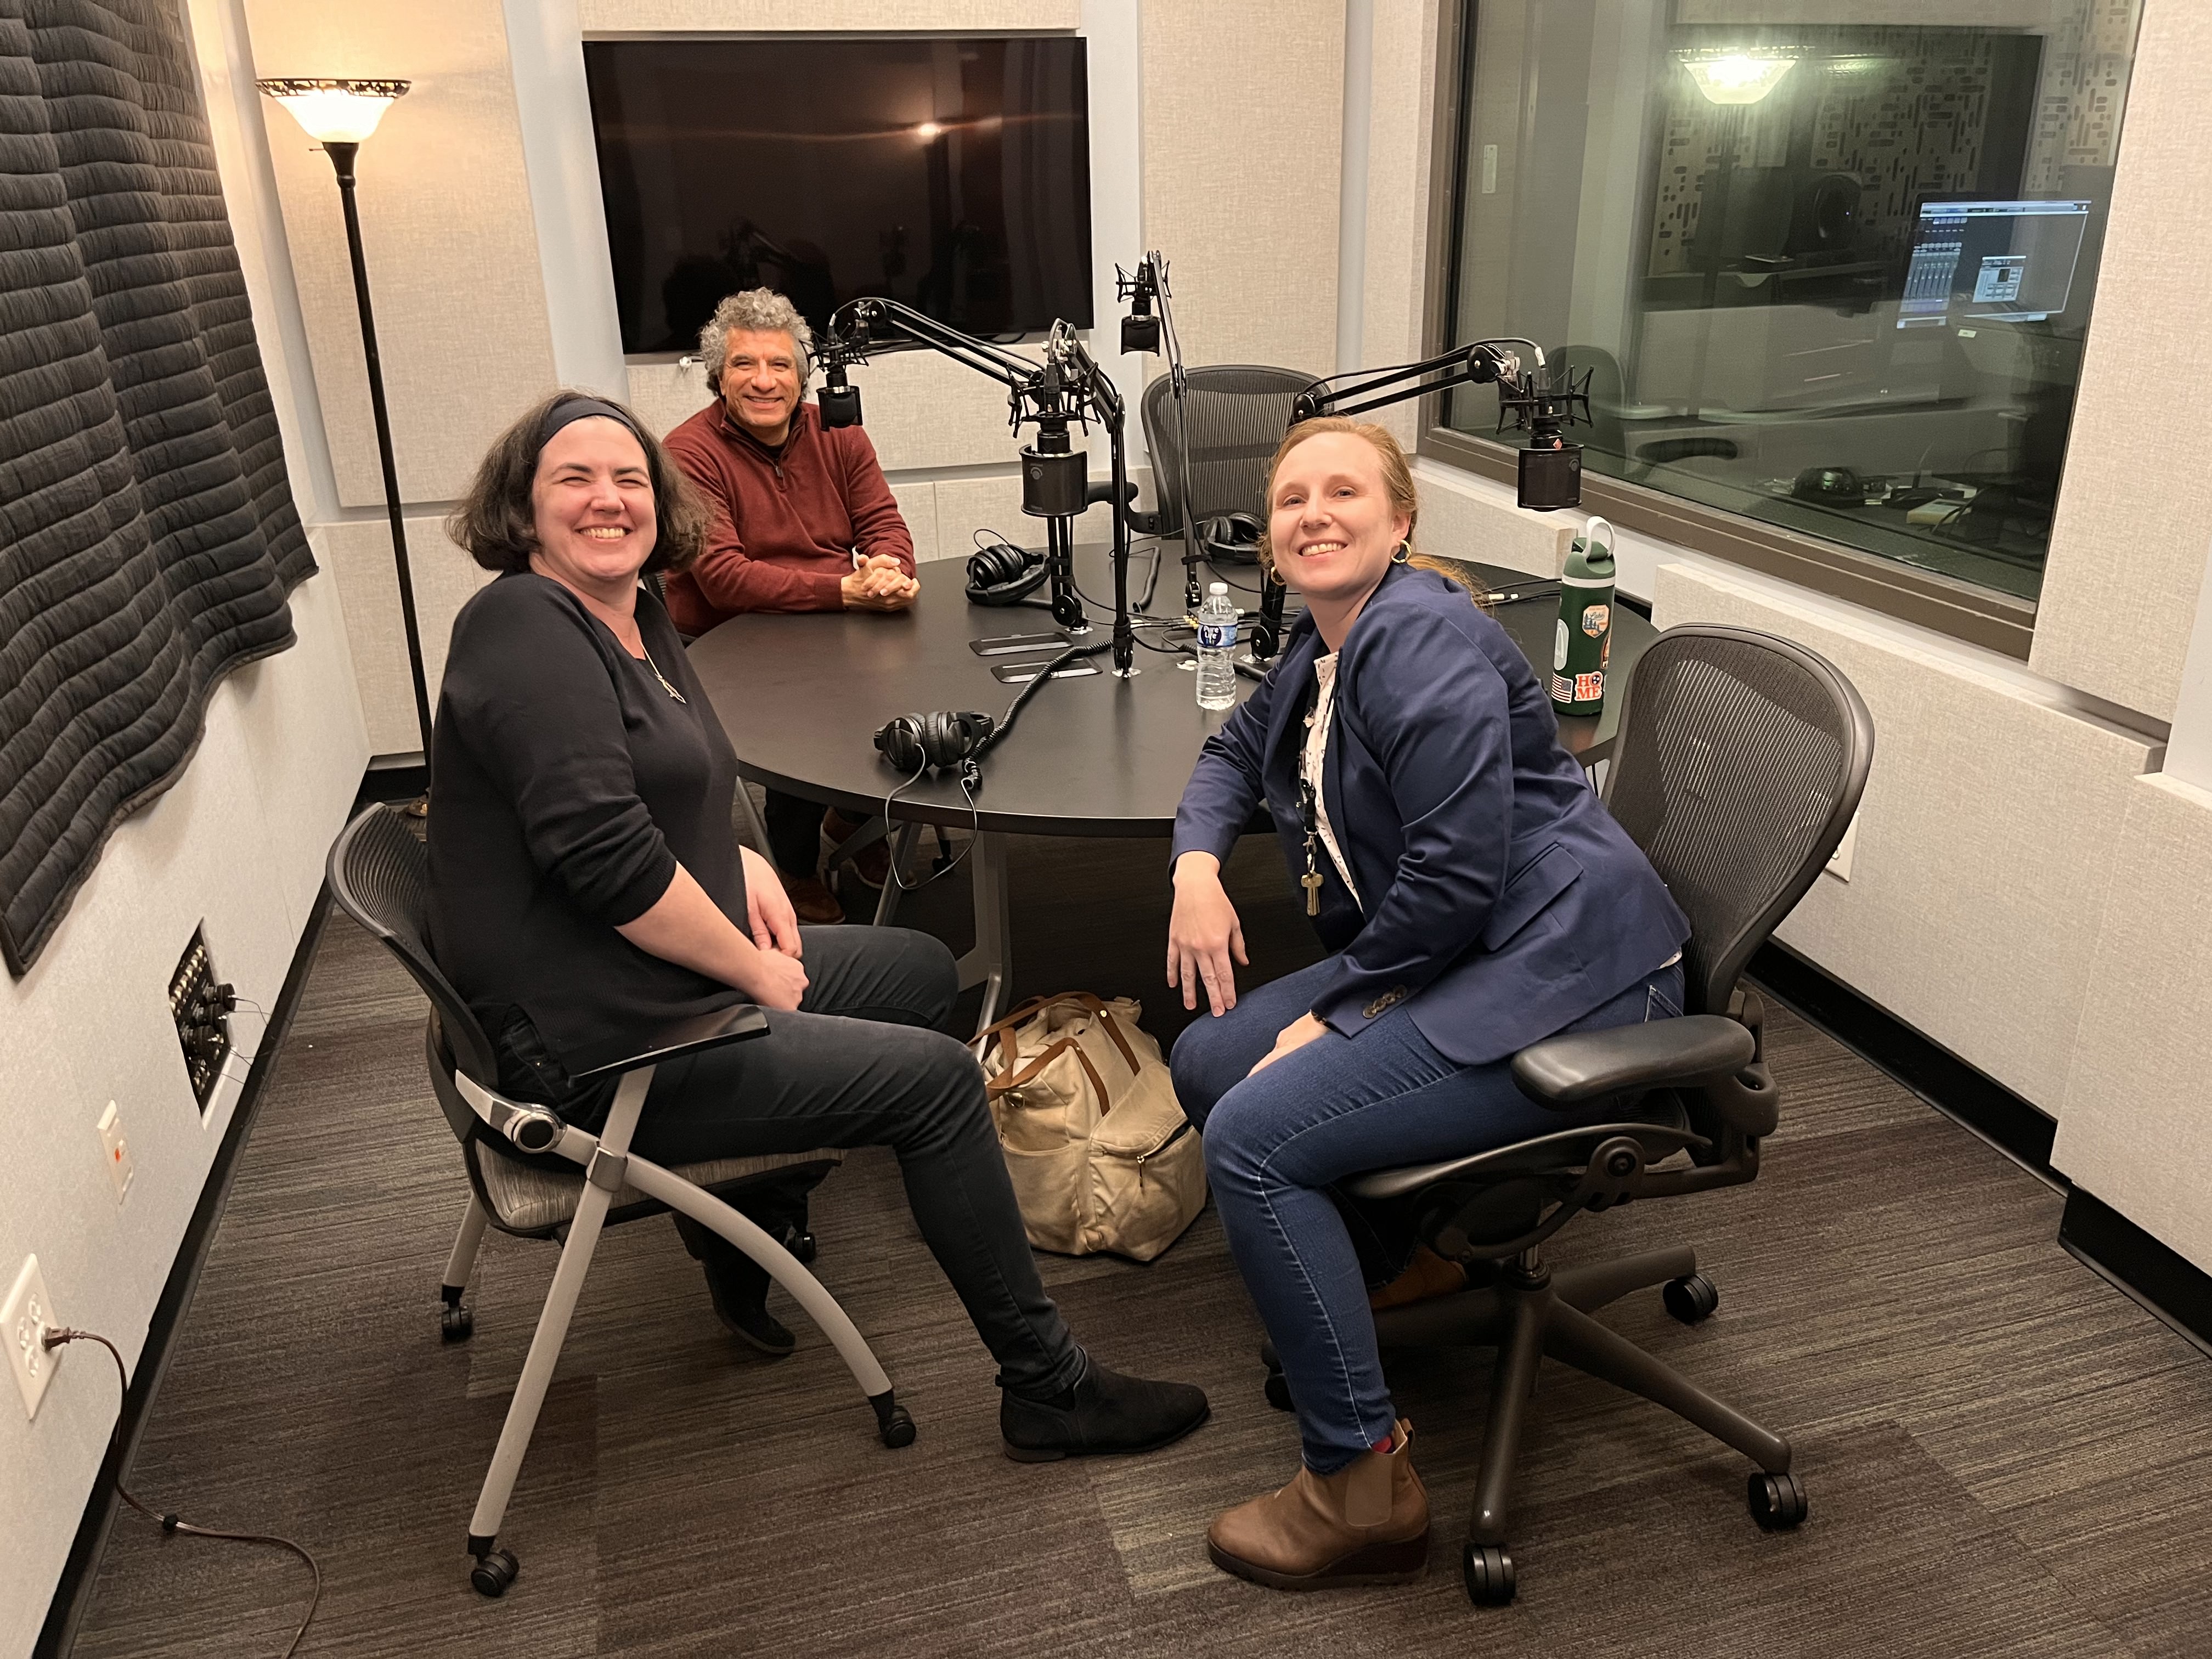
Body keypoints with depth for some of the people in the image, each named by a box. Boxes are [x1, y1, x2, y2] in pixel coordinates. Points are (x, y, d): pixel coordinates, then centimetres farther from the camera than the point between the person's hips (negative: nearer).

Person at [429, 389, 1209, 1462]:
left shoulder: (639, 620, 12)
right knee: (937, 1078, -11)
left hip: (675, 979, 10)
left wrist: (740, 864, 4)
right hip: (600, 1051, -10)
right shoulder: (523, 627, -17)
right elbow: (603, 853, -27)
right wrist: (756, 972, -16)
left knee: (924, 969, 20)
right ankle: (1047, 1389, 2)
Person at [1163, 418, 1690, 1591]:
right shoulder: (1320, 650, 13)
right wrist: (1196, 862, 9)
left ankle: (1362, 1485, -8)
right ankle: (1372, 1256, 22)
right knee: (1206, 1061, 9)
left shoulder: (1424, 641, -17)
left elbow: (1455, 881, -23)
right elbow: (1236, 748, 30)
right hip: (1434, 965, 10)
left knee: (1252, 1135, -20)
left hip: (1557, 978, -10)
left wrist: (1330, 1013, -14)